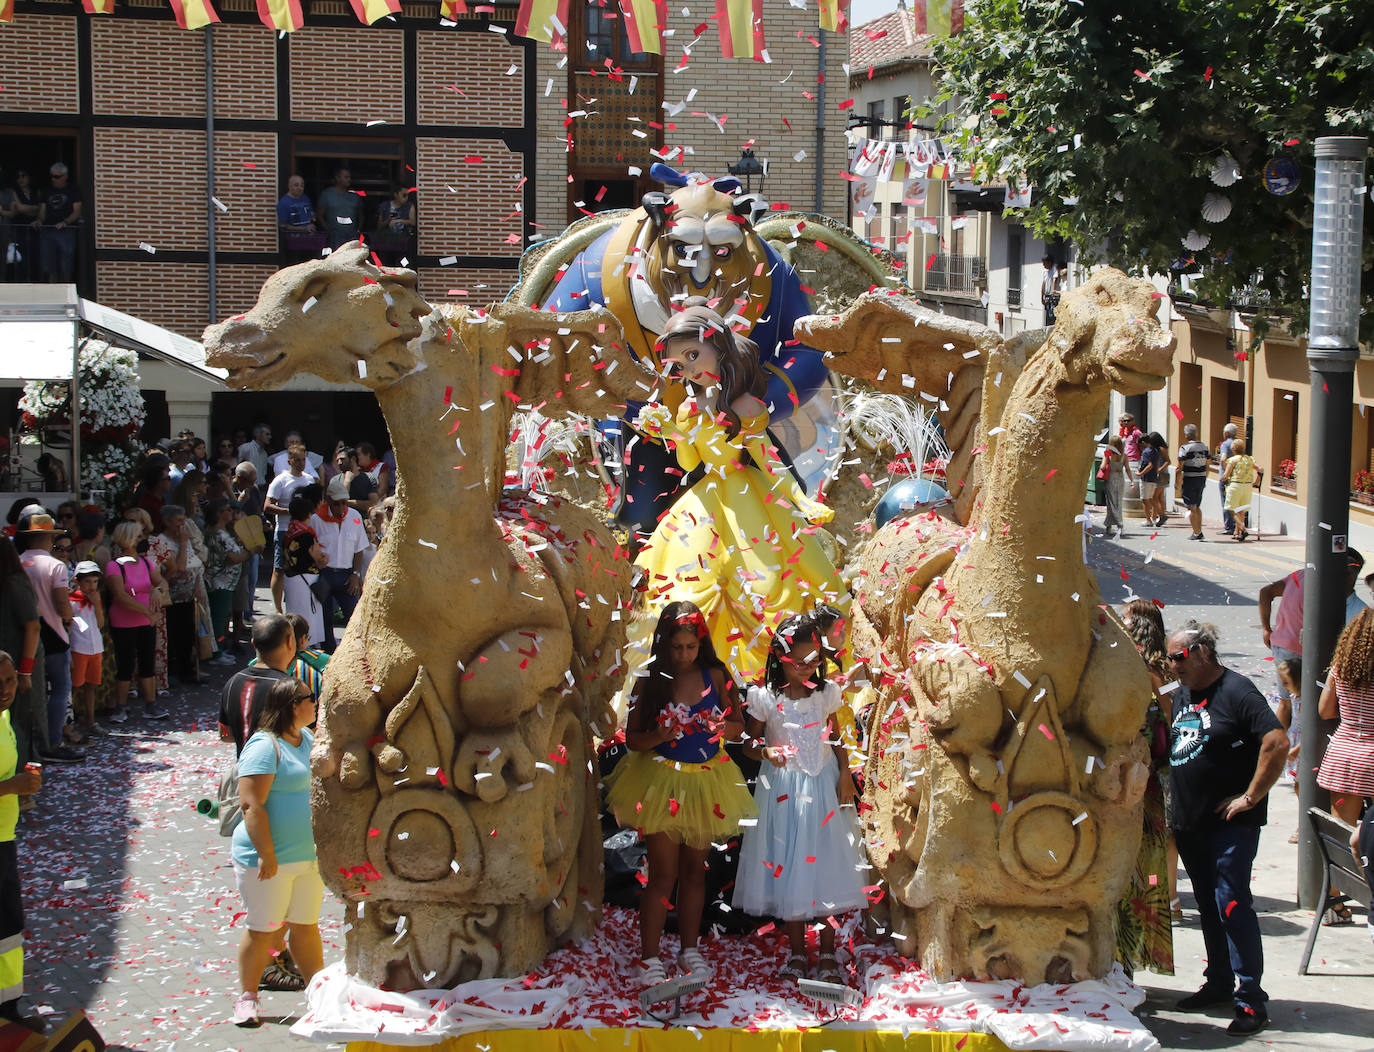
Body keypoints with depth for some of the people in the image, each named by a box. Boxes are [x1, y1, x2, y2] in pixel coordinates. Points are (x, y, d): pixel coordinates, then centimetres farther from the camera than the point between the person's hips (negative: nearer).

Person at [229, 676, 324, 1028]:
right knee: (263, 930, 2)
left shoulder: (308, 739, 11)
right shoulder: (264, 747, -16)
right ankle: (247, 996, 14)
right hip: (271, 860, -8)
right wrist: (266, 854, -24)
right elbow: (251, 805, -22)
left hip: (309, 854, 8)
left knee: (306, 926, 14)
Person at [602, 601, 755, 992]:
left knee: (695, 869, 13)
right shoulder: (648, 683, -8)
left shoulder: (714, 676, -2)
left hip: (706, 781, 3)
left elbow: (738, 724, 3)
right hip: (662, 781, -3)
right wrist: (658, 736, -25)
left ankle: (690, 949, 26)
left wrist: (720, 726, -19)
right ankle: (649, 958, 6)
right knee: (663, 874, -3)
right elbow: (632, 738, -5)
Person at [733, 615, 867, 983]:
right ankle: (797, 952, 15)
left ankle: (828, 952, 12)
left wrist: (845, 776, -1)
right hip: (783, 790, -2)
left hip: (824, 786, 2)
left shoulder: (826, 692, 0)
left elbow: (836, 738, 10)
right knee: (788, 868, 3)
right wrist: (766, 751, -20)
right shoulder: (764, 697, -8)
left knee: (827, 867, 1)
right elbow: (749, 742, 0)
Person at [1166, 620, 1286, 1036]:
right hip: (1189, 822, 8)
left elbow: (1277, 743, -21)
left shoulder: (1236, 691, -12)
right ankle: (1219, 983, 26)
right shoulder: (1182, 693, 12)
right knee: (1208, 905, 14)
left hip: (1230, 823, -8)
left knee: (1231, 903, -12)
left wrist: (1250, 797, -17)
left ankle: (1251, 1000, -8)